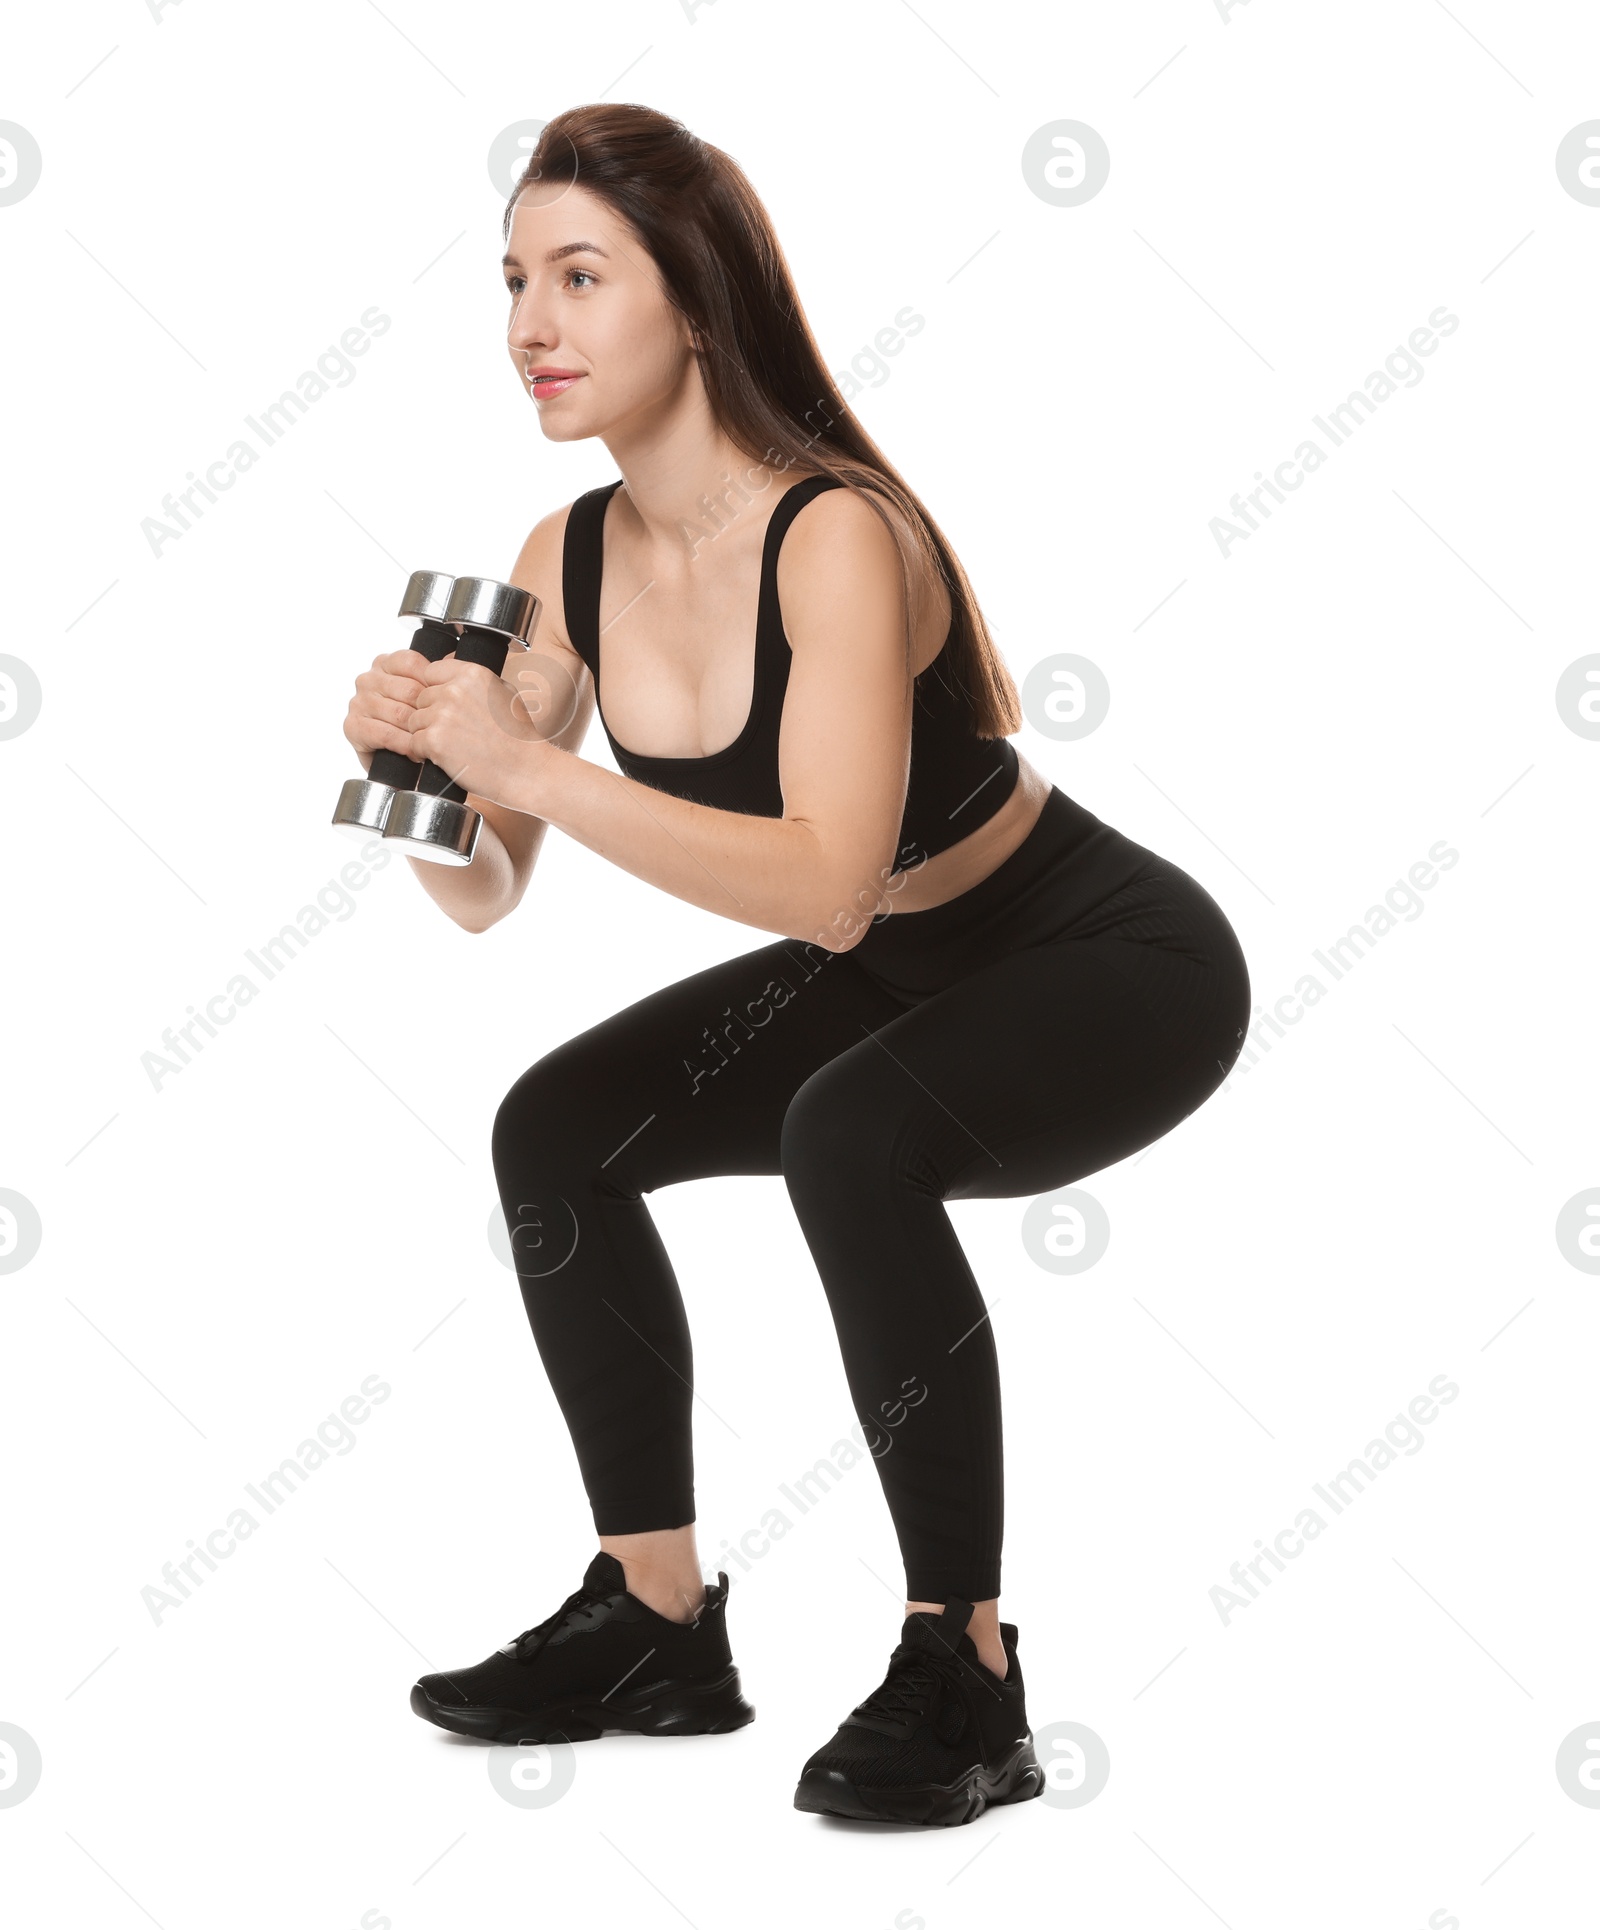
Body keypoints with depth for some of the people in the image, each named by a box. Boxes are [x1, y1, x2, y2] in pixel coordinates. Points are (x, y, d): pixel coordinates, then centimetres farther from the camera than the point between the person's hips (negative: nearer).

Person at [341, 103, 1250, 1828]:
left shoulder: (836, 535, -29)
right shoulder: (569, 563, -7)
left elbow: (830, 885, -40)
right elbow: (486, 895, -5)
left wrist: (530, 764, -41)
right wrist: (418, 769, -25)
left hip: (1114, 963, -8)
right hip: (899, 976, 8)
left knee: (849, 1137, -34)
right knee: (553, 1132, -3)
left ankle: (963, 1669, -19)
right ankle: (659, 1624, 8)